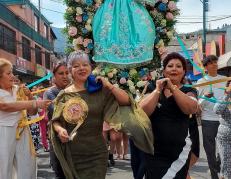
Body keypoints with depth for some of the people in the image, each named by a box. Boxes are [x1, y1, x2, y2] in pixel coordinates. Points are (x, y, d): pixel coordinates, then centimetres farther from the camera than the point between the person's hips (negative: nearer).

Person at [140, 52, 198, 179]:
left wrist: (172, 87, -17)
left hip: (179, 151, -1)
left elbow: (191, 109, -18)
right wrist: (158, 90, -12)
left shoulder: (189, 91, 4)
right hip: (153, 151, 2)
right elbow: (142, 112, -9)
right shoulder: (154, 90, 7)